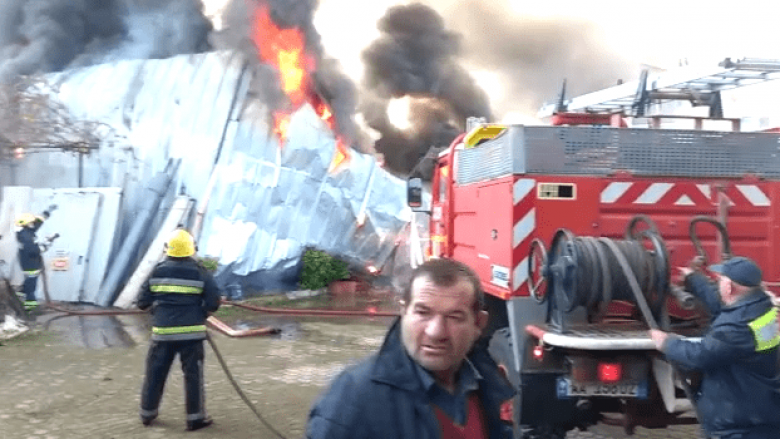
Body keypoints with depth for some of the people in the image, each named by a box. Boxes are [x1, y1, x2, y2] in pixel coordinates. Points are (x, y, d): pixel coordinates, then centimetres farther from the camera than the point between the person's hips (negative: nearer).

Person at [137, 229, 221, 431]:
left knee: (155, 373, 16)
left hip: (162, 332, 2)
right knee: (193, 375, 5)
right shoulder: (200, 272, -6)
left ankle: (147, 413, 28)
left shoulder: (157, 272, 0)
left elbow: (142, 302, 3)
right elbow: (213, 303, -7)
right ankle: (195, 417, 9)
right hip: (191, 333, -2)